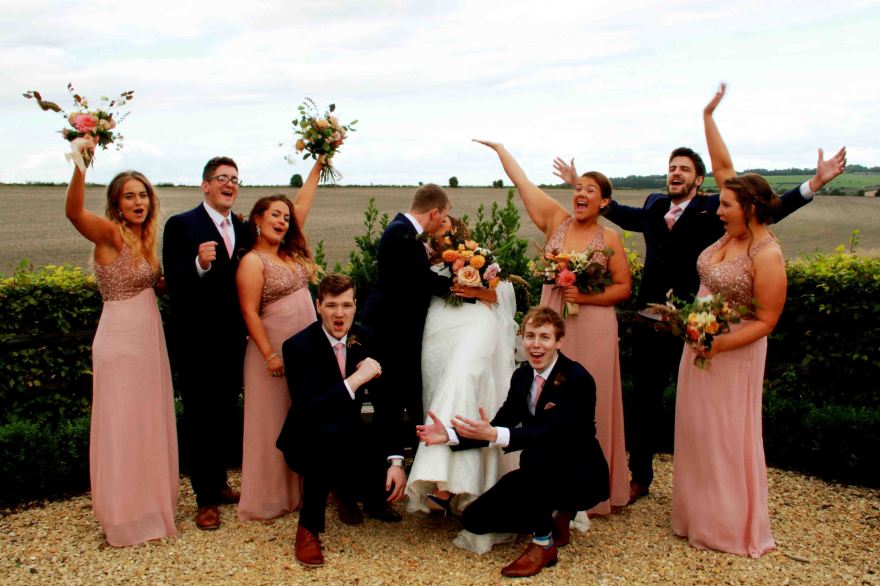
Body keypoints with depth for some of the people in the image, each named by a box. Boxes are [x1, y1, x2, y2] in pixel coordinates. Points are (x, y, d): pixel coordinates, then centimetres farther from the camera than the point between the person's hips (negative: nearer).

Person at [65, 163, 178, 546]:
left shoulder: (143, 238, 10)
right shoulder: (110, 233, -13)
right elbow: (74, 212, -33)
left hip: (149, 339, 8)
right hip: (120, 338, -8)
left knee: (149, 422, 16)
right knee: (123, 424, 3)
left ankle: (149, 500, 32)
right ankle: (125, 513, 17)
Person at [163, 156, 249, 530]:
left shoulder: (243, 228, 8)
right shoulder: (181, 225, -9)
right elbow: (173, 282, -16)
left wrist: (248, 331, 1)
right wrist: (199, 264, -34)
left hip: (233, 341, 5)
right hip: (196, 342, -5)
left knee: (225, 416, 17)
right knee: (200, 420, 7)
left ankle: (219, 484, 35)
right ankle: (206, 499, 20)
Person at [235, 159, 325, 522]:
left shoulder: (290, 251, 10)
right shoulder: (253, 261, -10)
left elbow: (302, 203, 12)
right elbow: (250, 313, -14)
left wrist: (319, 165, 11)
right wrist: (270, 355, -18)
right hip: (275, 349, -7)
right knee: (274, 424, 2)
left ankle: (298, 489, 25)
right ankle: (269, 498, 13)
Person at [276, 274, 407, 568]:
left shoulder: (364, 339, -6)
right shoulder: (298, 346, -19)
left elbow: (382, 401, -8)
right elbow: (305, 411, -30)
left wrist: (395, 460, -19)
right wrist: (355, 379, -37)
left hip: (349, 438, 5)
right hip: (308, 442, -4)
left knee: (392, 478, -22)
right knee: (330, 432, -38)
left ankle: (347, 489, 16)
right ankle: (308, 527, -19)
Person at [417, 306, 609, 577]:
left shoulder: (577, 379, -21)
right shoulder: (522, 376, 1)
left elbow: (554, 432, -34)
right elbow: (498, 427, 0)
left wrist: (495, 435, -46)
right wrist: (449, 435, -15)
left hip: (581, 476, -7)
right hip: (540, 474, 7)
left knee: (539, 454, -39)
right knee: (475, 519, -4)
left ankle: (543, 543, -16)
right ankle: (555, 517, 13)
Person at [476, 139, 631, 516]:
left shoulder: (609, 238, -2)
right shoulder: (556, 220, 4)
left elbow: (624, 287, -1)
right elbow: (521, 181, 7)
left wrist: (586, 296, -14)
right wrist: (499, 147, 11)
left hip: (593, 329, -2)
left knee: (590, 406, 5)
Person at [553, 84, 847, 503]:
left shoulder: (714, 210, -3)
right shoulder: (653, 206, 10)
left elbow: (769, 211, -8)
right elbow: (619, 213, 28)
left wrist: (815, 182, -18)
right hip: (648, 324, 4)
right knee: (644, 403, 12)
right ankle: (640, 479, 28)